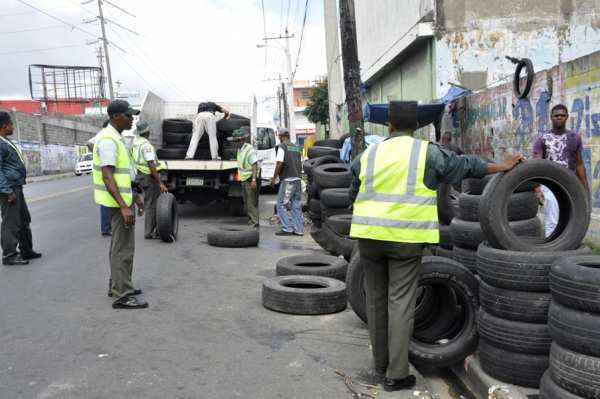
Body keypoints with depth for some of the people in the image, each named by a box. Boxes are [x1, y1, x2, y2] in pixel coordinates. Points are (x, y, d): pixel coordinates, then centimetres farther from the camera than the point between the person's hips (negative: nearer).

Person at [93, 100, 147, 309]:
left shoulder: (117, 137, 13)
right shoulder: (108, 140, -19)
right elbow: (107, 177, -27)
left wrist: (135, 197, 23)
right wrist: (123, 206, -33)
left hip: (124, 198, 11)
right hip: (119, 202, -11)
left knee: (120, 245, 18)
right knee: (123, 247, -7)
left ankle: (117, 286, 29)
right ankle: (122, 296, -2)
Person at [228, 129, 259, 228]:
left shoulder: (250, 150, -16)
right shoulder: (239, 150, 12)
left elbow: (255, 165, -22)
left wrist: (253, 180, -30)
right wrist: (241, 178, 18)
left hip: (250, 180, -9)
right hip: (244, 179, 9)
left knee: (251, 203, -11)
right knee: (246, 203, 12)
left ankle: (254, 224, -10)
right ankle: (250, 222, 19)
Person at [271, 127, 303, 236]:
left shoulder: (282, 146, -5)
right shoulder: (297, 147, 16)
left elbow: (279, 163, -12)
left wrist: (273, 178, -5)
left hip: (287, 179, -7)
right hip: (298, 179, 7)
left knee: (281, 205, 0)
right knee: (297, 206, 9)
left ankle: (287, 228, -5)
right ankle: (298, 230, 9)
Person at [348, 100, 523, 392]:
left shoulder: (368, 155, 10)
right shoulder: (428, 152, 1)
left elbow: (354, 196, 15)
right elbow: (467, 166, 10)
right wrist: (503, 167, 24)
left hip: (370, 234, 3)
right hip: (406, 236, -3)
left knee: (376, 299, 15)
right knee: (400, 303, 1)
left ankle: (381, 362, 28)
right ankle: (396, 374, 3)